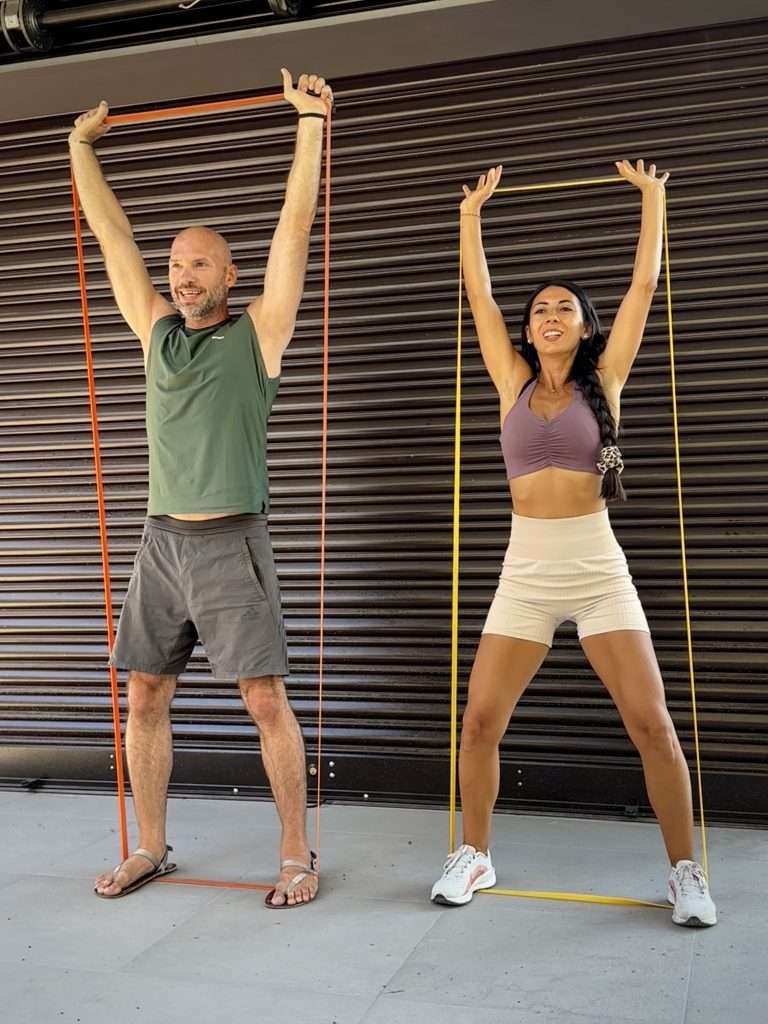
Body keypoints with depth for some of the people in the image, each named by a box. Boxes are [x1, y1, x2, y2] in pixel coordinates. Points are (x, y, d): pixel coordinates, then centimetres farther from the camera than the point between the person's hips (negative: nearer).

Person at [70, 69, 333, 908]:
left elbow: (297, 223, -5)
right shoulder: (156, 331, 12)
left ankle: (297, 855, 8)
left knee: (265, 699, -4)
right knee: (145, 697, 9)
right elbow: (111, 234, 17)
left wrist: (311, 123, -6)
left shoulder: (257, 332, 0)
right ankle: (150, 848, 23)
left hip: (230, 544, -5)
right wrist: (81, 146, 21)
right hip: (160, 542, 5)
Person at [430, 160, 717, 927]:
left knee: (651, 723, -4)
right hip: (525, 570, 2)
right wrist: (471, 214, 17)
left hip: (598, 568, -1)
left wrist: (651, 198, 12)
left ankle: (685, 871, 12)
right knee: (480, 721, -1)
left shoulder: (604, 378, 5)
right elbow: (478, 295, 11)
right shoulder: (514, 382, 9)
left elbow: (644, 285, 6)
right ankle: (474, 855, 18)